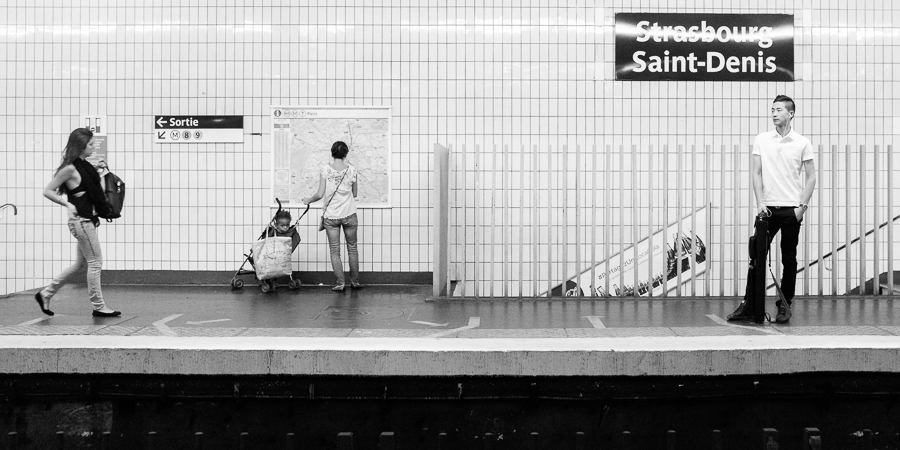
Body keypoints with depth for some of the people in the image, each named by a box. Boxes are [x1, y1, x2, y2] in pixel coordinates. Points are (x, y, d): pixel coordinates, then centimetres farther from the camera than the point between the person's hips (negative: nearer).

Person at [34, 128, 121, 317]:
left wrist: (102, 179, 10)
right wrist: (68, 204, -17)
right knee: (95, 263, -3)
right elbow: (48, 191, -12)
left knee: (81, 264, 17)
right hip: (80, 220, -9)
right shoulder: (70, 169, -13)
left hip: (88, 219, 9)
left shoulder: (85, 166, 11)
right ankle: (98, 307, 5)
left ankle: (45, 294, 26)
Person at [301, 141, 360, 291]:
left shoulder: (325, 169, -8)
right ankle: (355, 281, 20)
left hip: (331, 216, -1)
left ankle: (340, 283, 7)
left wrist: (308, 200, 10)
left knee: (335, 251, 7)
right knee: (352, 248, 14)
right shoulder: (351, 170, -6)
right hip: (349, 215, 1)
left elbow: (320, 194, -9)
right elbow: (354, 194, 3)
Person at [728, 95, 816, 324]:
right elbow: (756, 172, 4)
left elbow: (811, 177, 3)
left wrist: (802, 206, -7)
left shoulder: (802, 143, 1)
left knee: (789, 260, 5)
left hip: (791, 210, -1)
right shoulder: (761, 140, 5)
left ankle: (785, 306, 14)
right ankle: (749, 304, 6)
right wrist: (760, 202, -6)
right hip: (767, 208, 1)